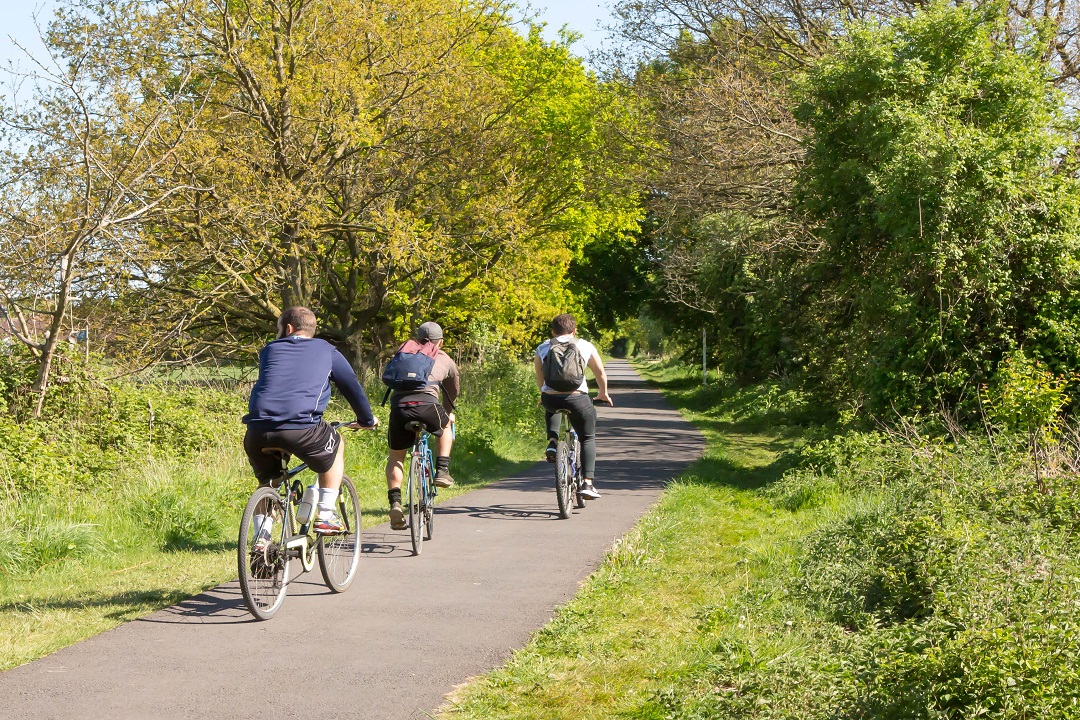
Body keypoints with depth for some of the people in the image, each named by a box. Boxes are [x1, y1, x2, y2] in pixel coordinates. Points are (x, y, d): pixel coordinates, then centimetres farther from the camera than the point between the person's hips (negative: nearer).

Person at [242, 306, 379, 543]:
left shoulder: (269, 350, 26)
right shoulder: (326, 350, 20)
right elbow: (352, 385, 23)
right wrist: (367, 419, 39)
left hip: (257, 431, 3)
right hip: (301, 426, -3)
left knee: (267, 482, 28)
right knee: (336, 446, 28)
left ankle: (262, 536, 14)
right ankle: (325, 516, 22)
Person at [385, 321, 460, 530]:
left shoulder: (403, 353, 30)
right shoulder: (444, 360, 27)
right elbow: (453, 391, 41)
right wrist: (449, 413, 60)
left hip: (398, 405, 1)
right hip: (427, 404, -1)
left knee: (395, 456, 19)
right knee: (445, 427, 33)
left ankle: (395, 502, 2)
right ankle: (442, 471, 21)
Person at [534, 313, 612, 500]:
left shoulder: (542, 348, 15)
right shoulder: (585, 346, 13)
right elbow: (601, 373, 21)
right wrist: (603, 394, 38)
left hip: (550, 399, 2)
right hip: (577, 398, -1)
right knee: (588, 438, 17)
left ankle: (552, 442, 16)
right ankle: (587, 484, 5)